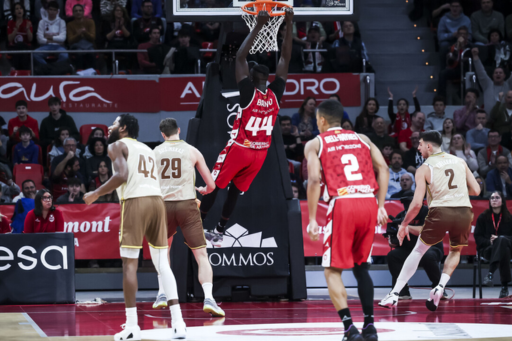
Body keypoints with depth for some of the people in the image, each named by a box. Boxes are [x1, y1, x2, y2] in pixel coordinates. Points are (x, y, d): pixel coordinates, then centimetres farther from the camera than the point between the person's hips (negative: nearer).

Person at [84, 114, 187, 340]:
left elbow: (122, 175, -10)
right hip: (157, 200, 6)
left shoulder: (117, 146, 6)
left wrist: (96, 194, -1)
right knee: (162, 264, 8)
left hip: (135, 202, -6)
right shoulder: (147, 150, 28)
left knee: (129, 264, -2)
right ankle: (178, 323, -1)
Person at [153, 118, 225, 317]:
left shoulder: (155, 152, 7)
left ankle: (162, 293, 22)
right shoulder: (192, 151, 4)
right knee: (201, 254, -2)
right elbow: (211, 185, 8)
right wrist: (202, 191, 31)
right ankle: (208, 298, -20)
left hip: (164, 205, 2)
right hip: (187, 205, -2)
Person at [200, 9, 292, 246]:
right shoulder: (276, 94, -7)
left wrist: (258, 26, -19)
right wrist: (288, 25, -3)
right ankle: (219, 232, 15)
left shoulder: (249, 92, -17)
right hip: (260, 153, 4)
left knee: (213, 187, 7)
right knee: (235, 191, 13)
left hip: (239, 149, -4)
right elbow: (285, 58, -2)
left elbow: (240, 57, -19)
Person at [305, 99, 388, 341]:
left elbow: (314, 180, -4)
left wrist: (312, 220, -3)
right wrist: (381, 206, 11)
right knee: (361, 266, 21)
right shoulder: (361, 139, 21)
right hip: (369, 202, 4)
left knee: (333, 270, 5)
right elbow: (383, 169, 8)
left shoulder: (315, 144, 9)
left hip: (343, 203, -4)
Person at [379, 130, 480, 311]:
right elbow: (476, 190, 11)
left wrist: (404, 224, 10)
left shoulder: (424, 169, 4)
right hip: (464, 211, 3)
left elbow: (417, 203, -3)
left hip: (440, 211, -3)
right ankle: (440, 287, 6)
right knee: (455, 251, 28)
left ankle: (395, 294, 12)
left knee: (418, 251, 15)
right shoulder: (460, 161, 14)